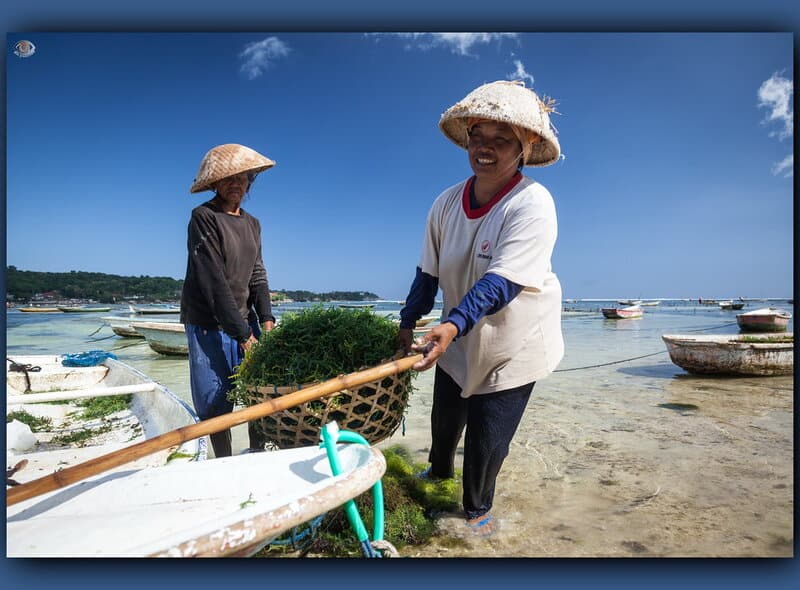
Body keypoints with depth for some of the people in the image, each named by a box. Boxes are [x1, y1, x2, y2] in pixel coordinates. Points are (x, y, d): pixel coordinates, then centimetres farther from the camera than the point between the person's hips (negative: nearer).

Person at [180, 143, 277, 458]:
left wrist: (266, 319, -8)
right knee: (216, 400, 0)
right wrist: (242, 333, -19)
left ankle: (258, 455, 21)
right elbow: (213, 281, -16)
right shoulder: (204, 217, -9)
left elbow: (257, 276, 8)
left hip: (245, 320, 6)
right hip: (208, 323, -6)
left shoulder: (252, 224, 11)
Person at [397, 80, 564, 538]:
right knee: (445, 415, 21)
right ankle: (439, 469, 53)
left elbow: (502, 281, -34)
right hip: (458, 338, 5)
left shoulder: (532, 203, -24)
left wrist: (453, 325, -46)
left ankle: (477, 509, 32)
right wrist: (408, 324, -1)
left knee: (488, 437, 3)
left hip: (513, 343, -5)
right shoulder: (447, 203, -8)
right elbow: (429, 272, 0)